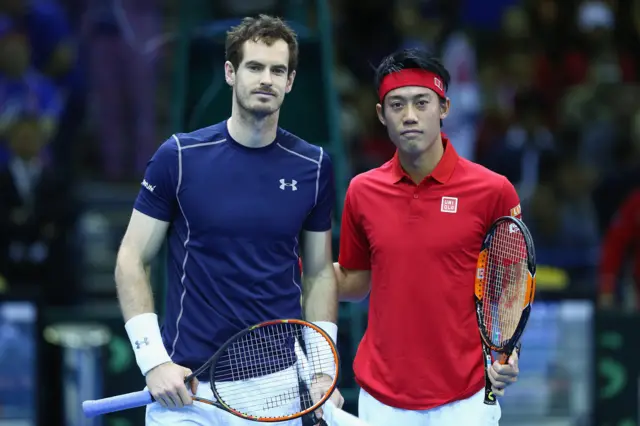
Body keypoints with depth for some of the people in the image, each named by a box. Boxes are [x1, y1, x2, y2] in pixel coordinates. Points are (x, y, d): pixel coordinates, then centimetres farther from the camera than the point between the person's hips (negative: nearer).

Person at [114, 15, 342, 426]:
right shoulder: (180, 156, -3)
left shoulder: (313, 166, 3)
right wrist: (153, 361, -9)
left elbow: (319, 273, 12)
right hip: (188, 390, -2)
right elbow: (133, 259, 1)